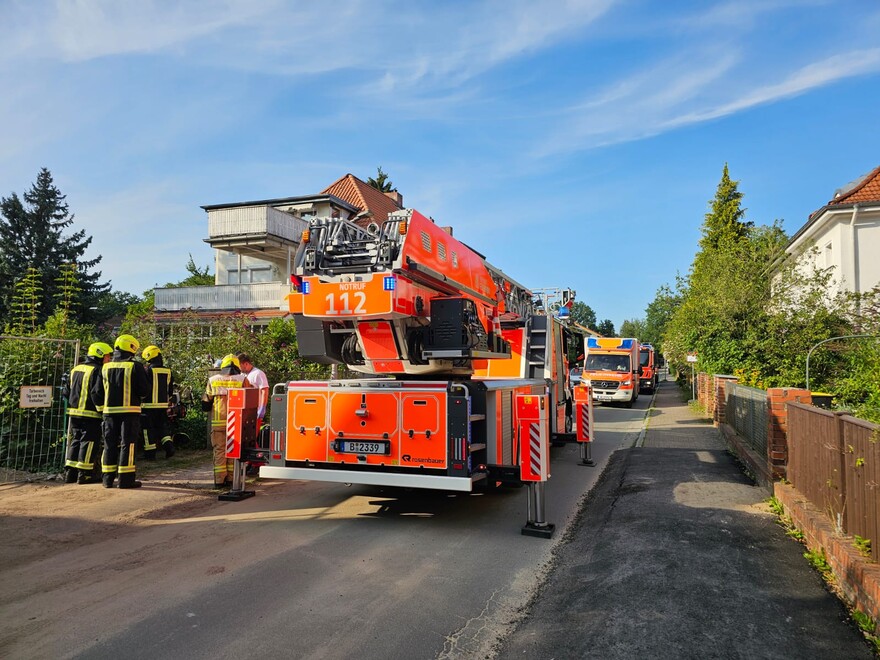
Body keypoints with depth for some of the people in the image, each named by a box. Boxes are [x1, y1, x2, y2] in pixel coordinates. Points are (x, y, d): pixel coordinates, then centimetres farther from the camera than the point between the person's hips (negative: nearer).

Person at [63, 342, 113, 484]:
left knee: (76, 441, 16)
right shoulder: (97, 370, -13)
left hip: (74, 412, 9)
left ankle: (70, 473, 19)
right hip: (91, 414, -8)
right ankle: (84, 474, 0)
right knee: (88, 442, -2)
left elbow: (68, 392, 21)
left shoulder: (76, 369, 16)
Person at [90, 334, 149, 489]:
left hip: (110, 411, 5)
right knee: (127, 444, -1)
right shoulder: (135, 367, -8)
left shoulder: (106, 367, 8)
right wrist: (139, 396, 13)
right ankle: (125, 479, -1)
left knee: (109, 444, 12)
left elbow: (96, 392, 11)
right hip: (129, 411, -5)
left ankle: (107, 478, 16)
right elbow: (144, 391, -9)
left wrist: (101, 405, 25)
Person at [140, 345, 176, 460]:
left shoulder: (148, 370, -11)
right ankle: (169, 445, 0)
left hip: (149, 405, -5)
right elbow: (170, 388, 15)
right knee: (162, 426, 17)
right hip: (163, 405, 5)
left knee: (149, 429, 3)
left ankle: (150, 453, 7)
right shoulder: (168, 371, 7)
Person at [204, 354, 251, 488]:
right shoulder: (242, 380, -2)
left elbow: (206, 401, 10)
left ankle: (219, 480, 6)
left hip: (217, 421, 1)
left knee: (219, 450, 7)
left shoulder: (213, 380, 4)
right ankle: (231, 478, 12)